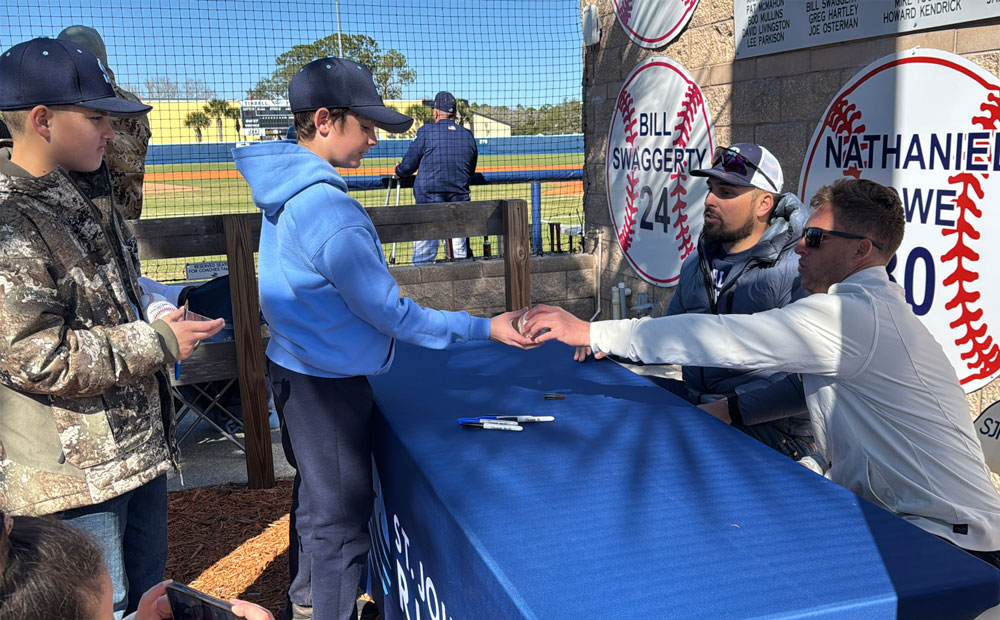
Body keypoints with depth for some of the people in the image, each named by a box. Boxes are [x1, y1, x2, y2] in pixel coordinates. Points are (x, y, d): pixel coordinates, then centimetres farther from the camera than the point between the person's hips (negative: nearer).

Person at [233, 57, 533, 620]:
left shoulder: (288, 189, 3)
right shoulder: (327, 207, -28)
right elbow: (390, 313, -24)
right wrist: (485, 328, -19)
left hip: (297, 368, 10)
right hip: (328, 383, -10)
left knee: (316, 491, 26)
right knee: (341, 517, 5)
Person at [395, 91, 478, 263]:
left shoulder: (426, 132, -3)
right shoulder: (468, 136, 8)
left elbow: (407, 167, 0)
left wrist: (398, 169, 23)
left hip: (429, 199, -4)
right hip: (460, 200, 4)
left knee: (423, 260, -1)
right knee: (460, 256, 11)